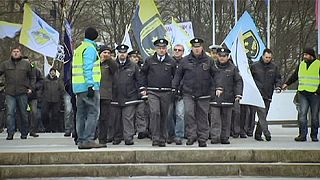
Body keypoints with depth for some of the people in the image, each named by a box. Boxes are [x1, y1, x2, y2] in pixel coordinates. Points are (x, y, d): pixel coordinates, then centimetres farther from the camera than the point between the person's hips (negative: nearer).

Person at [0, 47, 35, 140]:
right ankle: (10, 133, -9)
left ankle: (24, 133, 14)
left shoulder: (26, 64, 10)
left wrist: (31, 88, 4)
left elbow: (32, 77, 15)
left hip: (22, 93, 0)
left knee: (23, 114, 6)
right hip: (10, 93, 0)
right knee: (10, 113, -9)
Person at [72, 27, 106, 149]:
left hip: (78, 87, 9)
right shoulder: (90, 48, -6)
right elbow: (88, 68, -16)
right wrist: (91, 86, -20)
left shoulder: (78, 49, 21)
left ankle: (81, 140, 10)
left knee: (81, 114, 9)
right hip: (89, 86, -9)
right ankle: (88, 140, -15)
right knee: (93, 112, -9)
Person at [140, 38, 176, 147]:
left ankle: (162, 139, 14)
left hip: (166, 93, 2)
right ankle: (155, 138, -14)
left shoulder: (171, 62, 8)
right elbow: (143, 74, 13)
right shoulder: (149, 61, 6)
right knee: (154, 113, -16)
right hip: (152, 92, -1)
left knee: (164, 115, 6)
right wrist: (143, 88, 7)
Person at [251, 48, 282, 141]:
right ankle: (266, 133, -24)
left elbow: (278, 78, 13)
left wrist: (278, 86, -5)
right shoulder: (255, 66, 1)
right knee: (262, 114, -17)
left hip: (268, 95, 4)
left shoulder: (274, 67, 8)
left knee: (263, 116, 8)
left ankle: (258, 134, 17)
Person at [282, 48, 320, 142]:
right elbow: (294, 76, 26)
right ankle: (302, 135, -8)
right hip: (303, 94, 4)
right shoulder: (301, 64, 13)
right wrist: (287, 83, 24)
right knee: (302, 114, -8)